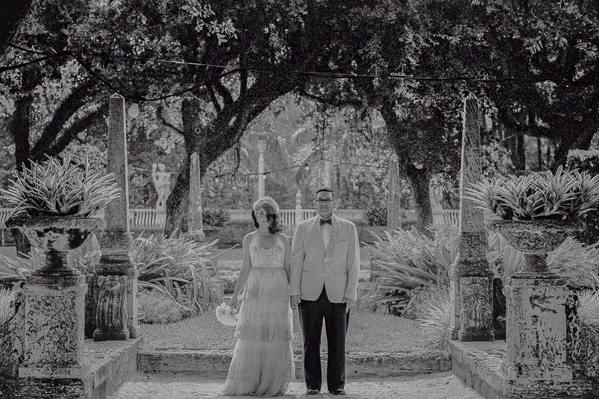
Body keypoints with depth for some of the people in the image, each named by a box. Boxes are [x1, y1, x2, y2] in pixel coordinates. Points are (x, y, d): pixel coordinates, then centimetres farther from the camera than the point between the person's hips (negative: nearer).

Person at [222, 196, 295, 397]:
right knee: (252, 337, -2)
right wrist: (235, 295, 1)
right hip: (255, 293, 0)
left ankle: (273, 385, 7)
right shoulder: (249, 239, 8)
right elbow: (245, 269, 7)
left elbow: (288, 268, 7)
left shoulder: (283, 239, 7)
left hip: (278, 293, 0)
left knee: (276, 339, -1)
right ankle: (248, 384, 5)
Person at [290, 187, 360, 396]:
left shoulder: (348, 228, 7)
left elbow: (353, 263, 4)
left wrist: (351, 293, -2)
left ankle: (337, 385, 10)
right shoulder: (303, 228, 8)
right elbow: (296, 261, 6)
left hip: (337, 294, 0)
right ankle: (312, 385, 9)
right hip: (310, 293, 0)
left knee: (337, 342, 1)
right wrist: (294, 291, -1)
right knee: (311, 342, 2)